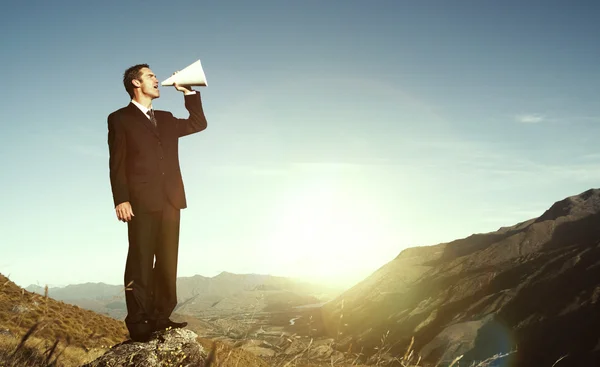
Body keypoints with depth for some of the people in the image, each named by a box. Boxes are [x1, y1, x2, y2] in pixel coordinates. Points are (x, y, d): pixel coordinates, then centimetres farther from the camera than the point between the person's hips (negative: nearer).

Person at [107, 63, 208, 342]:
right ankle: (139, 323, -1)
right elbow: (117, 163, -2)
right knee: (141, 262, -5)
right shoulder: (120, 119, 6)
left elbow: (198, 123, 23)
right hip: (141, 203, -6)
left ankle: (160, 317, 10)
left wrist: (187, 92, 17)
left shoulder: (165, 119, 23)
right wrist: (121, 200, -13)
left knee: (167, 262, 4)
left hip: (170, 201, 6)